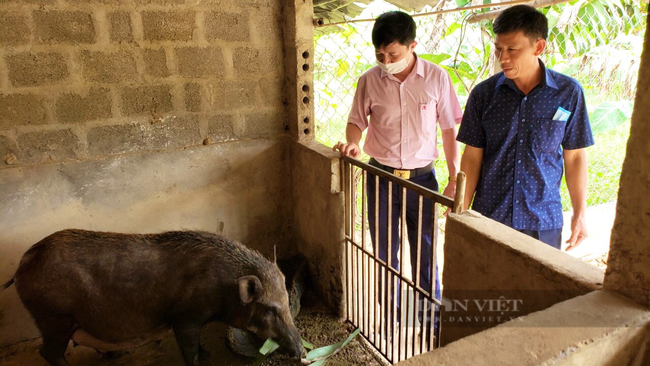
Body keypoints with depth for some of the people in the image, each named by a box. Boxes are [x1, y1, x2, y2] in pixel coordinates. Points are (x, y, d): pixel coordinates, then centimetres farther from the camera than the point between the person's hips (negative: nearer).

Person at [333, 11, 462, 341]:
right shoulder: (369, 80, -4)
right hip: (381, 175, 2)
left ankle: (432, 320, 27)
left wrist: (454, 180, -2)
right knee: (384, 251, 13)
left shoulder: (436, 77, -6)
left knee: (425, 252, 7)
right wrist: (352, 142, -15)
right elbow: (357, 121, 8)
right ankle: (389, 315, 33)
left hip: (422, 176, -1)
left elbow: (449, 130, 0)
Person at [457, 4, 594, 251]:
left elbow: (574, 156, 3)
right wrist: (461, 211, -6)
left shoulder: (568, 92, -5)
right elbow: (472, 156, -2)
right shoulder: (483, 94, -5)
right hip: (488, 217, 0)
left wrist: (580, 213, 2)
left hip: (543, 221, 0)